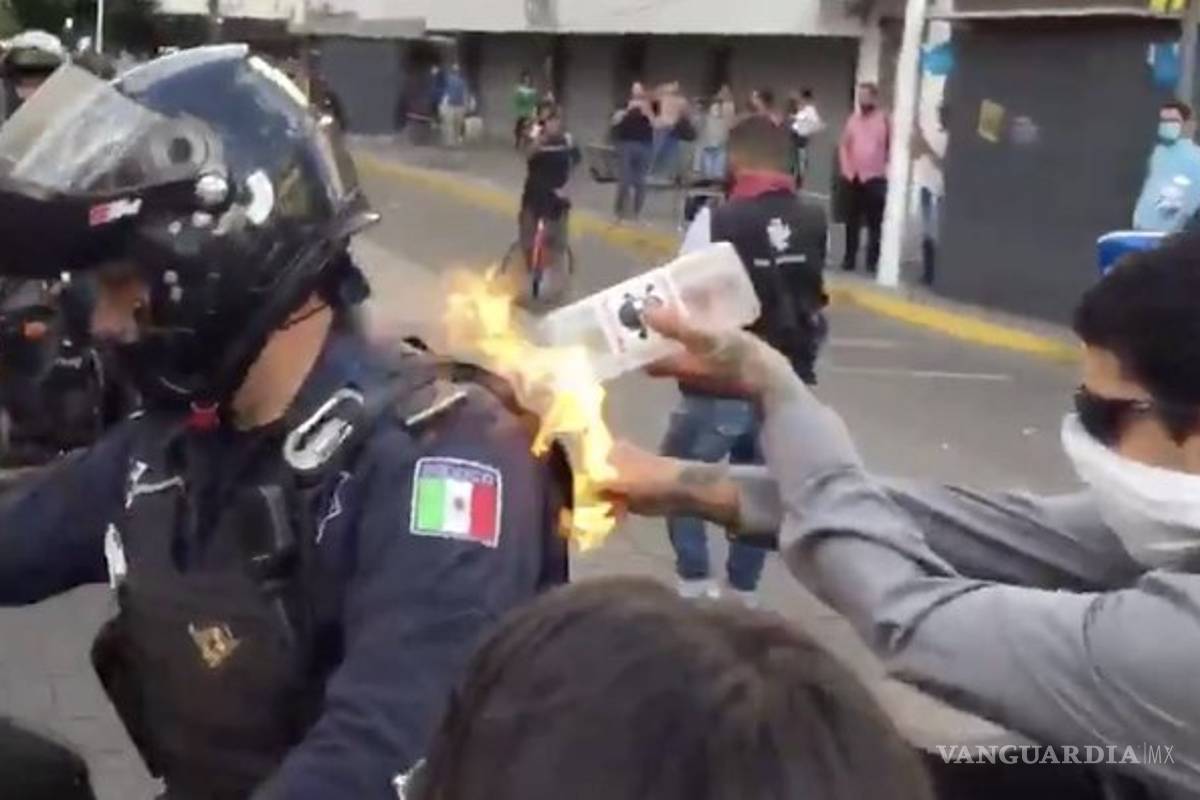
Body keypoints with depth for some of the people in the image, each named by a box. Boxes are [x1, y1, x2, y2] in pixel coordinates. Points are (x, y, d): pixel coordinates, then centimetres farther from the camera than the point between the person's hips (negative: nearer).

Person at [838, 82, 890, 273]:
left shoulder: (884, 119, -2)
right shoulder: (853, 119, 11)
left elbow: (892, 148, -2)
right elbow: (844, 146, 13)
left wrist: (886, 170, -8)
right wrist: (845, 169, 2)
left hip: (875, 179, -4)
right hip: (853, 177, 4)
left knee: (874, 222, -2)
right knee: (852, 221, 9)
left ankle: (873, 260, 2)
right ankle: (850, 258, 16)